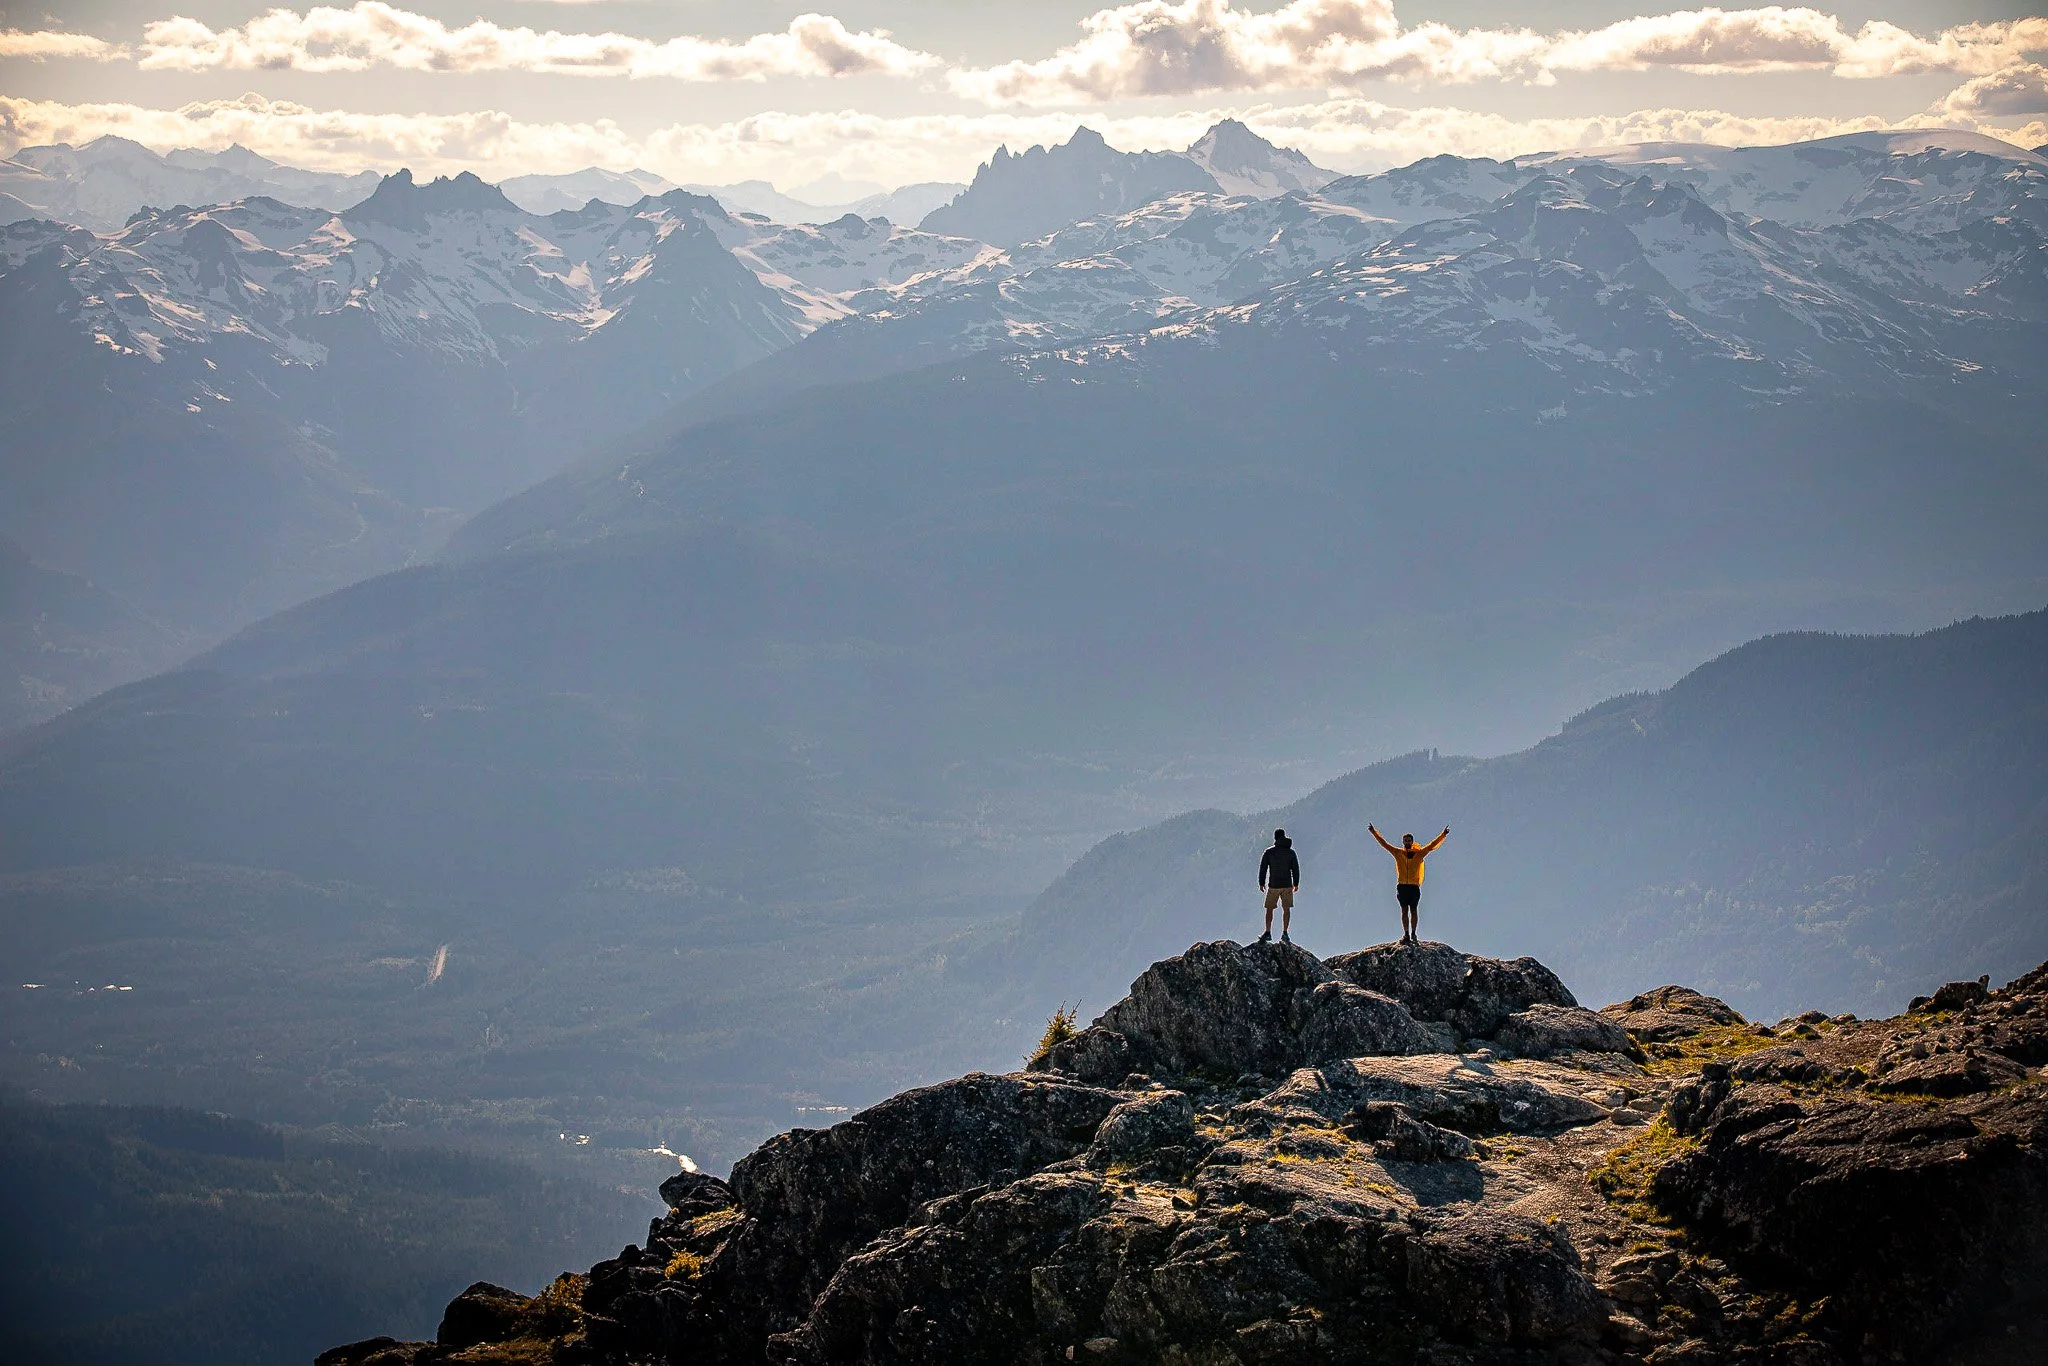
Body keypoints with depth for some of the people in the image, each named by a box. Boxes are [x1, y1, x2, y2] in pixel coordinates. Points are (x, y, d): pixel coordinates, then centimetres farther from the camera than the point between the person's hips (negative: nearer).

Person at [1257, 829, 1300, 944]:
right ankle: (1284, 934, 2)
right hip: (1287, 885, 1)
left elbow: (1263, 868, -3)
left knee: (1269, 909, 8)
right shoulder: (1291, 852, -1)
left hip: (1273, 885, -1)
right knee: (1286, 909, 8)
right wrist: (1296, 884, 12)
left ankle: (1268, 933, 0)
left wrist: (1261, 883, 6)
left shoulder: (1269, 852, -5)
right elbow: (1296, 869, 2)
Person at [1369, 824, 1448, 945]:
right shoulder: (1398, 853, 8)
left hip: (1414, 886, -1)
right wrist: (1374, 832, 9)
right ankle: (1406, 934, 3)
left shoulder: (1419, 853, 6)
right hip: (1401, 886, 1)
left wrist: (1443, 835, -2)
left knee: (1414, 910, 0)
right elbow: (1384, 843, 11)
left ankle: (1413, 934, 4)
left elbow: (1432, 845, 5)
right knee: (1404, 910, 1)